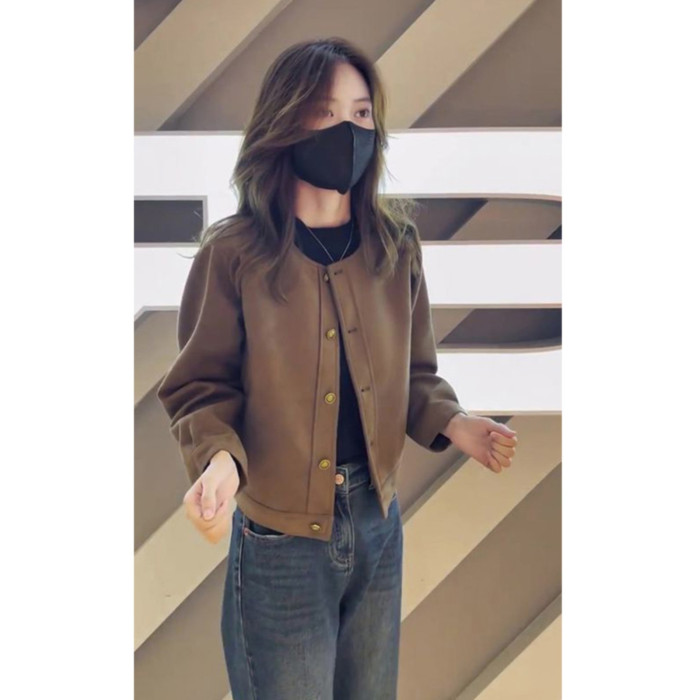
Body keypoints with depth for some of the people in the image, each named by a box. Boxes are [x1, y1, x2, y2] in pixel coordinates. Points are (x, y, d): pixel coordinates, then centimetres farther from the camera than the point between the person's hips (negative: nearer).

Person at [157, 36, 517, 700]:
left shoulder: (396, 241, -1)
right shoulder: (234, 253, -13)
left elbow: (412, 373, 8)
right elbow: (200, 387, -6)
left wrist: (454, 424, -11)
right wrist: (219, 458, -26)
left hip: (379, 524, 4)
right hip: (280, 543, -4)